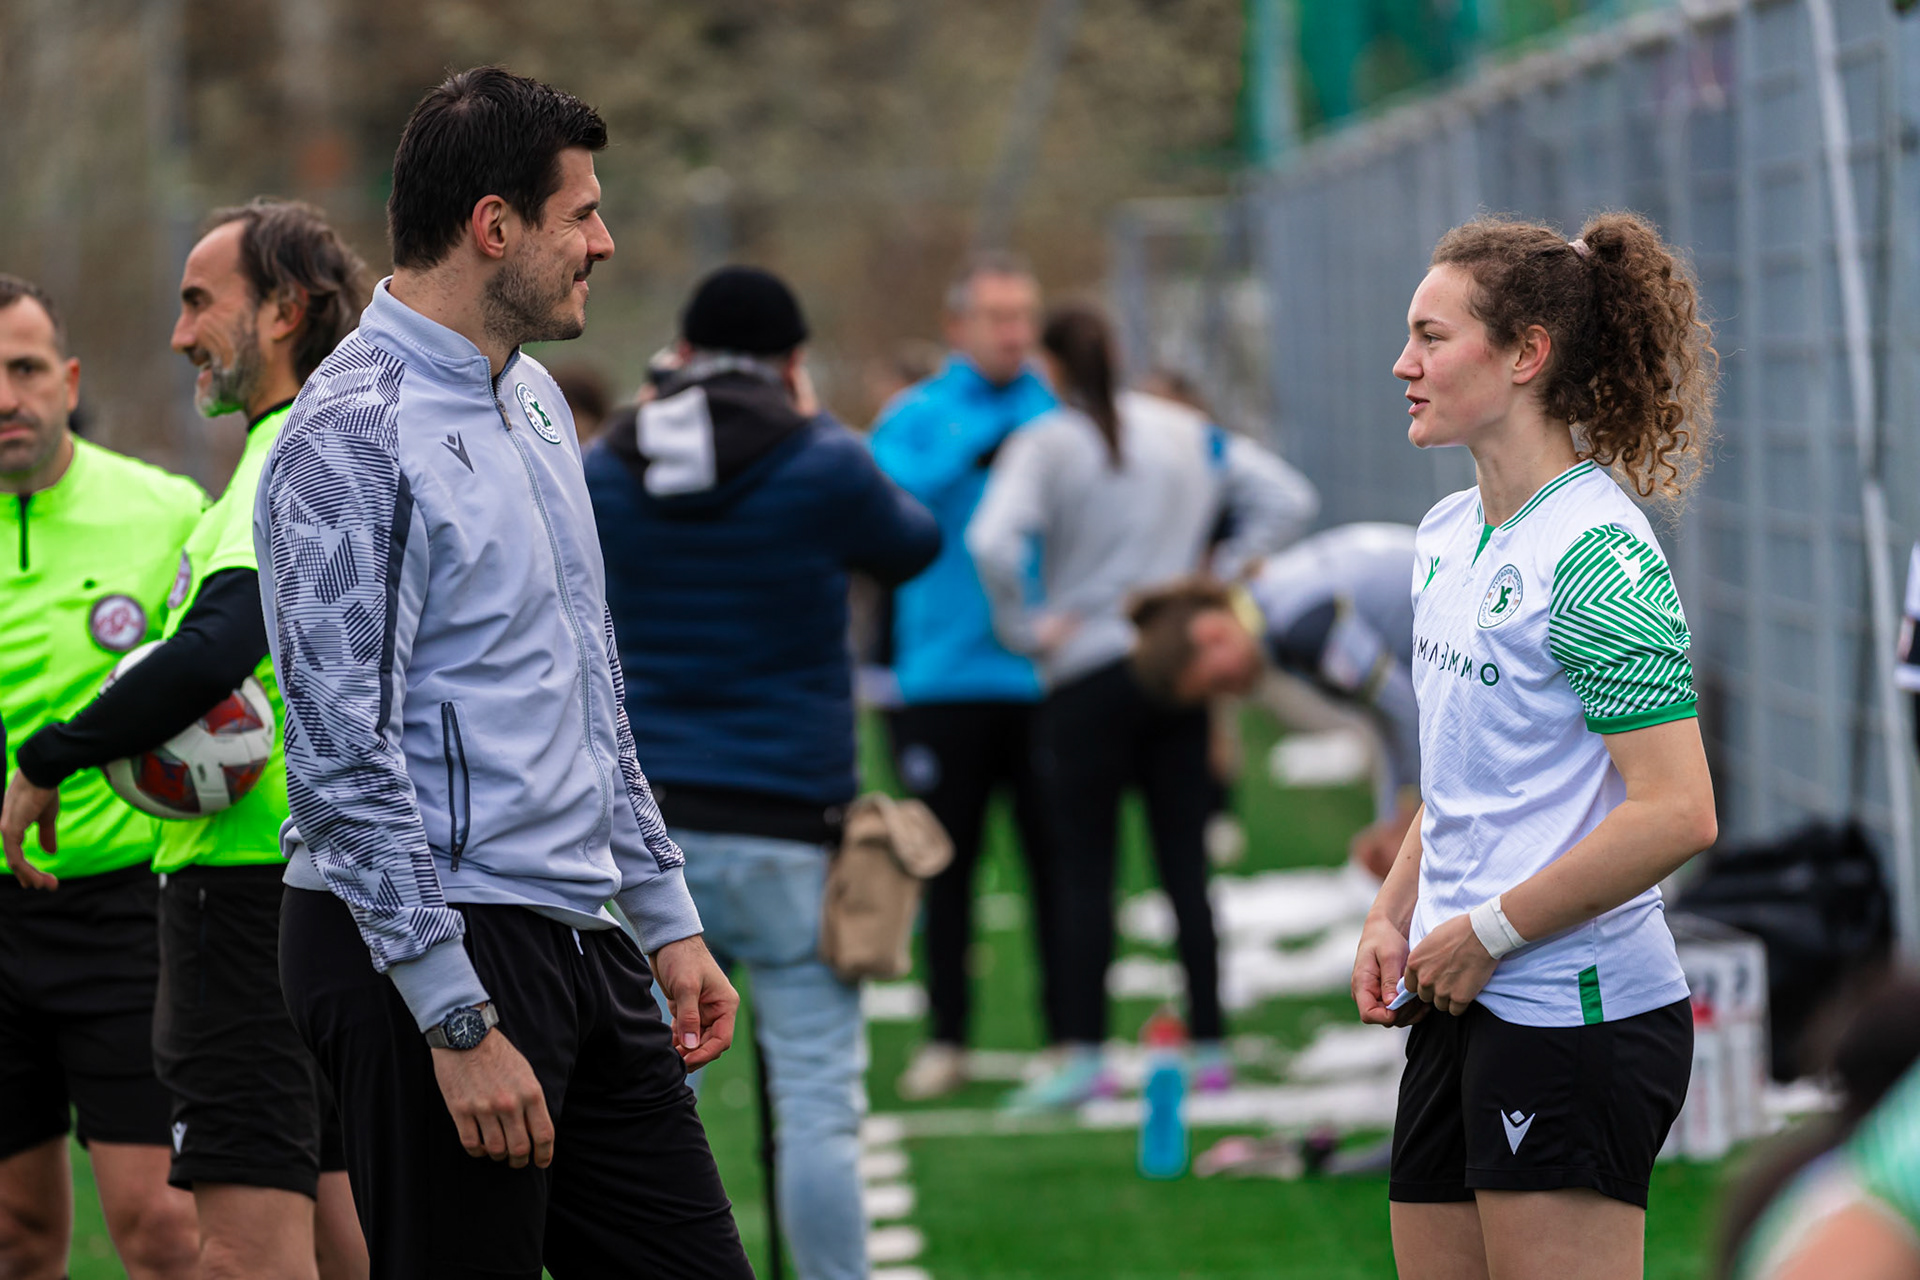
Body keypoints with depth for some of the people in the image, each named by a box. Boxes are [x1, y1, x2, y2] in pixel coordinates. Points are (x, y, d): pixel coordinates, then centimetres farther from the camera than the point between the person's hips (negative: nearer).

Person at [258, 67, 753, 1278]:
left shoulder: (535, 400, 15)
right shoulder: (352, 439, -15)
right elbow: (348, 753, -20)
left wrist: (667, 914, 19)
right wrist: (458, 1022, -21)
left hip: (579, 946, 9)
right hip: (424, 951, -9)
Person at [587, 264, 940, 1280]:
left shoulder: (605, 476, 4)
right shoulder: (823, 468, -5)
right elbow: (913, 546, 14)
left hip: (642, 825, 3)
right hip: (784, 831, -3)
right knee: (817, 1101, -1)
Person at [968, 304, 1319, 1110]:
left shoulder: (1042, 446, -9)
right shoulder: (1188, 435, 7)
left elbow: (994, 542, -25)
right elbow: (1288, 500, 6)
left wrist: (1025, 627, -11)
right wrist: (1216, 575, 7)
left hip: (1087, 679, -4)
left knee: (1083, 870, -1)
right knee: (1184, 864, 8)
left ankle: (1083, 1057, -5)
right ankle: (1209, 1049, 8)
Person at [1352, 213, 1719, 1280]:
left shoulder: (1597, 554, -16)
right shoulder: (1449, 534, 12)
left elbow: (1676, 815, -22)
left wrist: (1488, 933, -15)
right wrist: (1395, 917, 9)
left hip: (1578, 1017, -9)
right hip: (1460, 1008, 9)